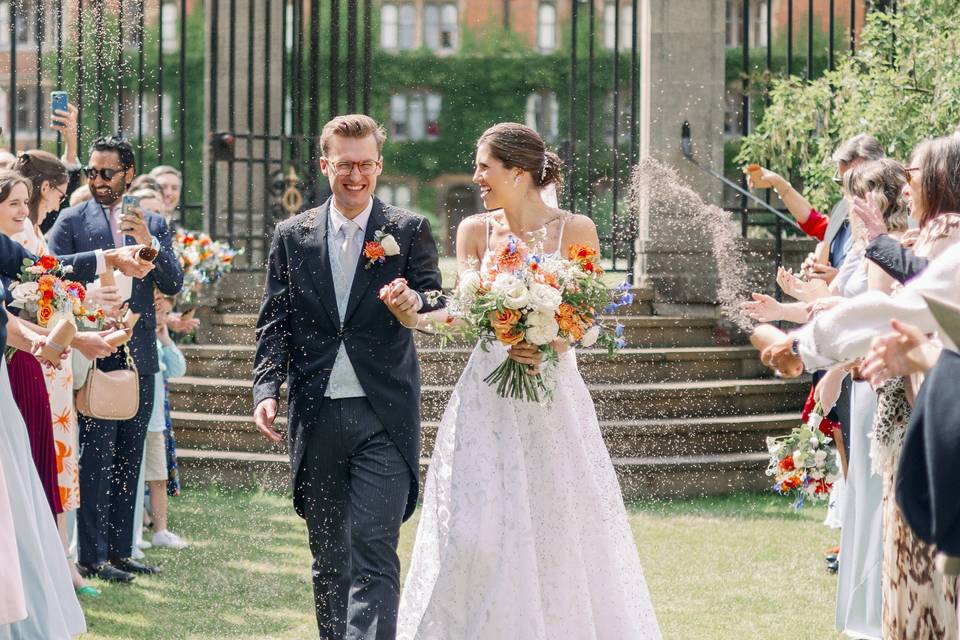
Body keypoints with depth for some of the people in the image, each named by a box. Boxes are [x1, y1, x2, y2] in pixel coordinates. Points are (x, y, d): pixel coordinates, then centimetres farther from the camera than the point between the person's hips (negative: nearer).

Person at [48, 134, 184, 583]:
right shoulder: (72, 221, 1)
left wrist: (147, 242, -12)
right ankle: (92, 556, -2)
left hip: (139, 359, 4)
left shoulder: (152, 224, 11)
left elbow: (173, 285, 2)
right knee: (95, 459, -5)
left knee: (128, 461, 10)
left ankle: (119, 550, 18)